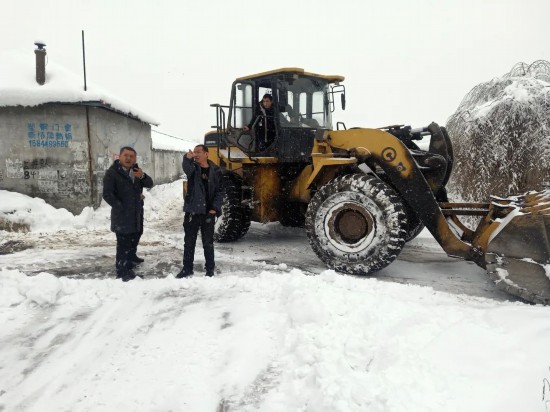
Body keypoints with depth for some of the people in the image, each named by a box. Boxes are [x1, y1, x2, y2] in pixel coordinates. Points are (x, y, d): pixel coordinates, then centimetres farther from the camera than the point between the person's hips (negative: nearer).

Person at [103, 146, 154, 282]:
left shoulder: (136, 170, 10)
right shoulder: (112, 172, -10)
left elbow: (150, 184, -1)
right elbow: (107, 195, -15)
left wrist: (142, 176, -22)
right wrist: (121, 208, -17)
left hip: (137, 213, 7)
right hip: (122, 215, -7)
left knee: (134, 238, 21)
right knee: (123, 243, -8)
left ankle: (130, 259, 42)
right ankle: (122, 271, -1)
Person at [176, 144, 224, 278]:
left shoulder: (215, 171, 1)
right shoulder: (192, 167, 0)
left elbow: (220, 191, 3)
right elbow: (186, 167, -26)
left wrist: (215, 208, -9)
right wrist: (187, 158, -49)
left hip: (208, 213, -1)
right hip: (192, 211, 1)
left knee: (208, 242, 8)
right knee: (189, 241, 9)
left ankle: (210, 269, 20)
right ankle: (187, 268, 21)